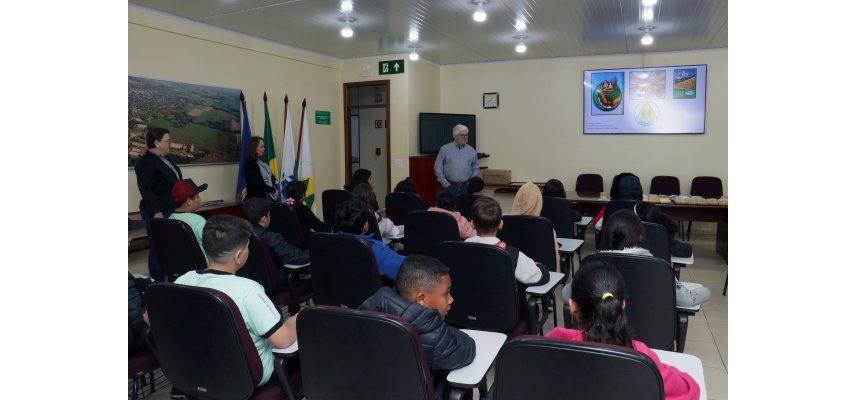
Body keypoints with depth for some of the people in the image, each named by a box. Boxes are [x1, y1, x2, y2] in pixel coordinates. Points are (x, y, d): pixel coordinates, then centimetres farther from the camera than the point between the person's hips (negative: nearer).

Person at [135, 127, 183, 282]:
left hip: (172, 211, 8)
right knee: (158, 248, 0)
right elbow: (145, 189, -18)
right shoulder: (146, 162, -13)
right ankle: (158, 282, 8)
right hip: (158, 213, -8)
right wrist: (156, 212, -22)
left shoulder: (165, 158, 14)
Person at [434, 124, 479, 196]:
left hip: (466, 186, 2)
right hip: (449, 185, -2)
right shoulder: (445, 149, 2)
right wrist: (443, 181, -5)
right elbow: (438, 166, 2)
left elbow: (475, 168, 15)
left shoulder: (472, 151, 10)